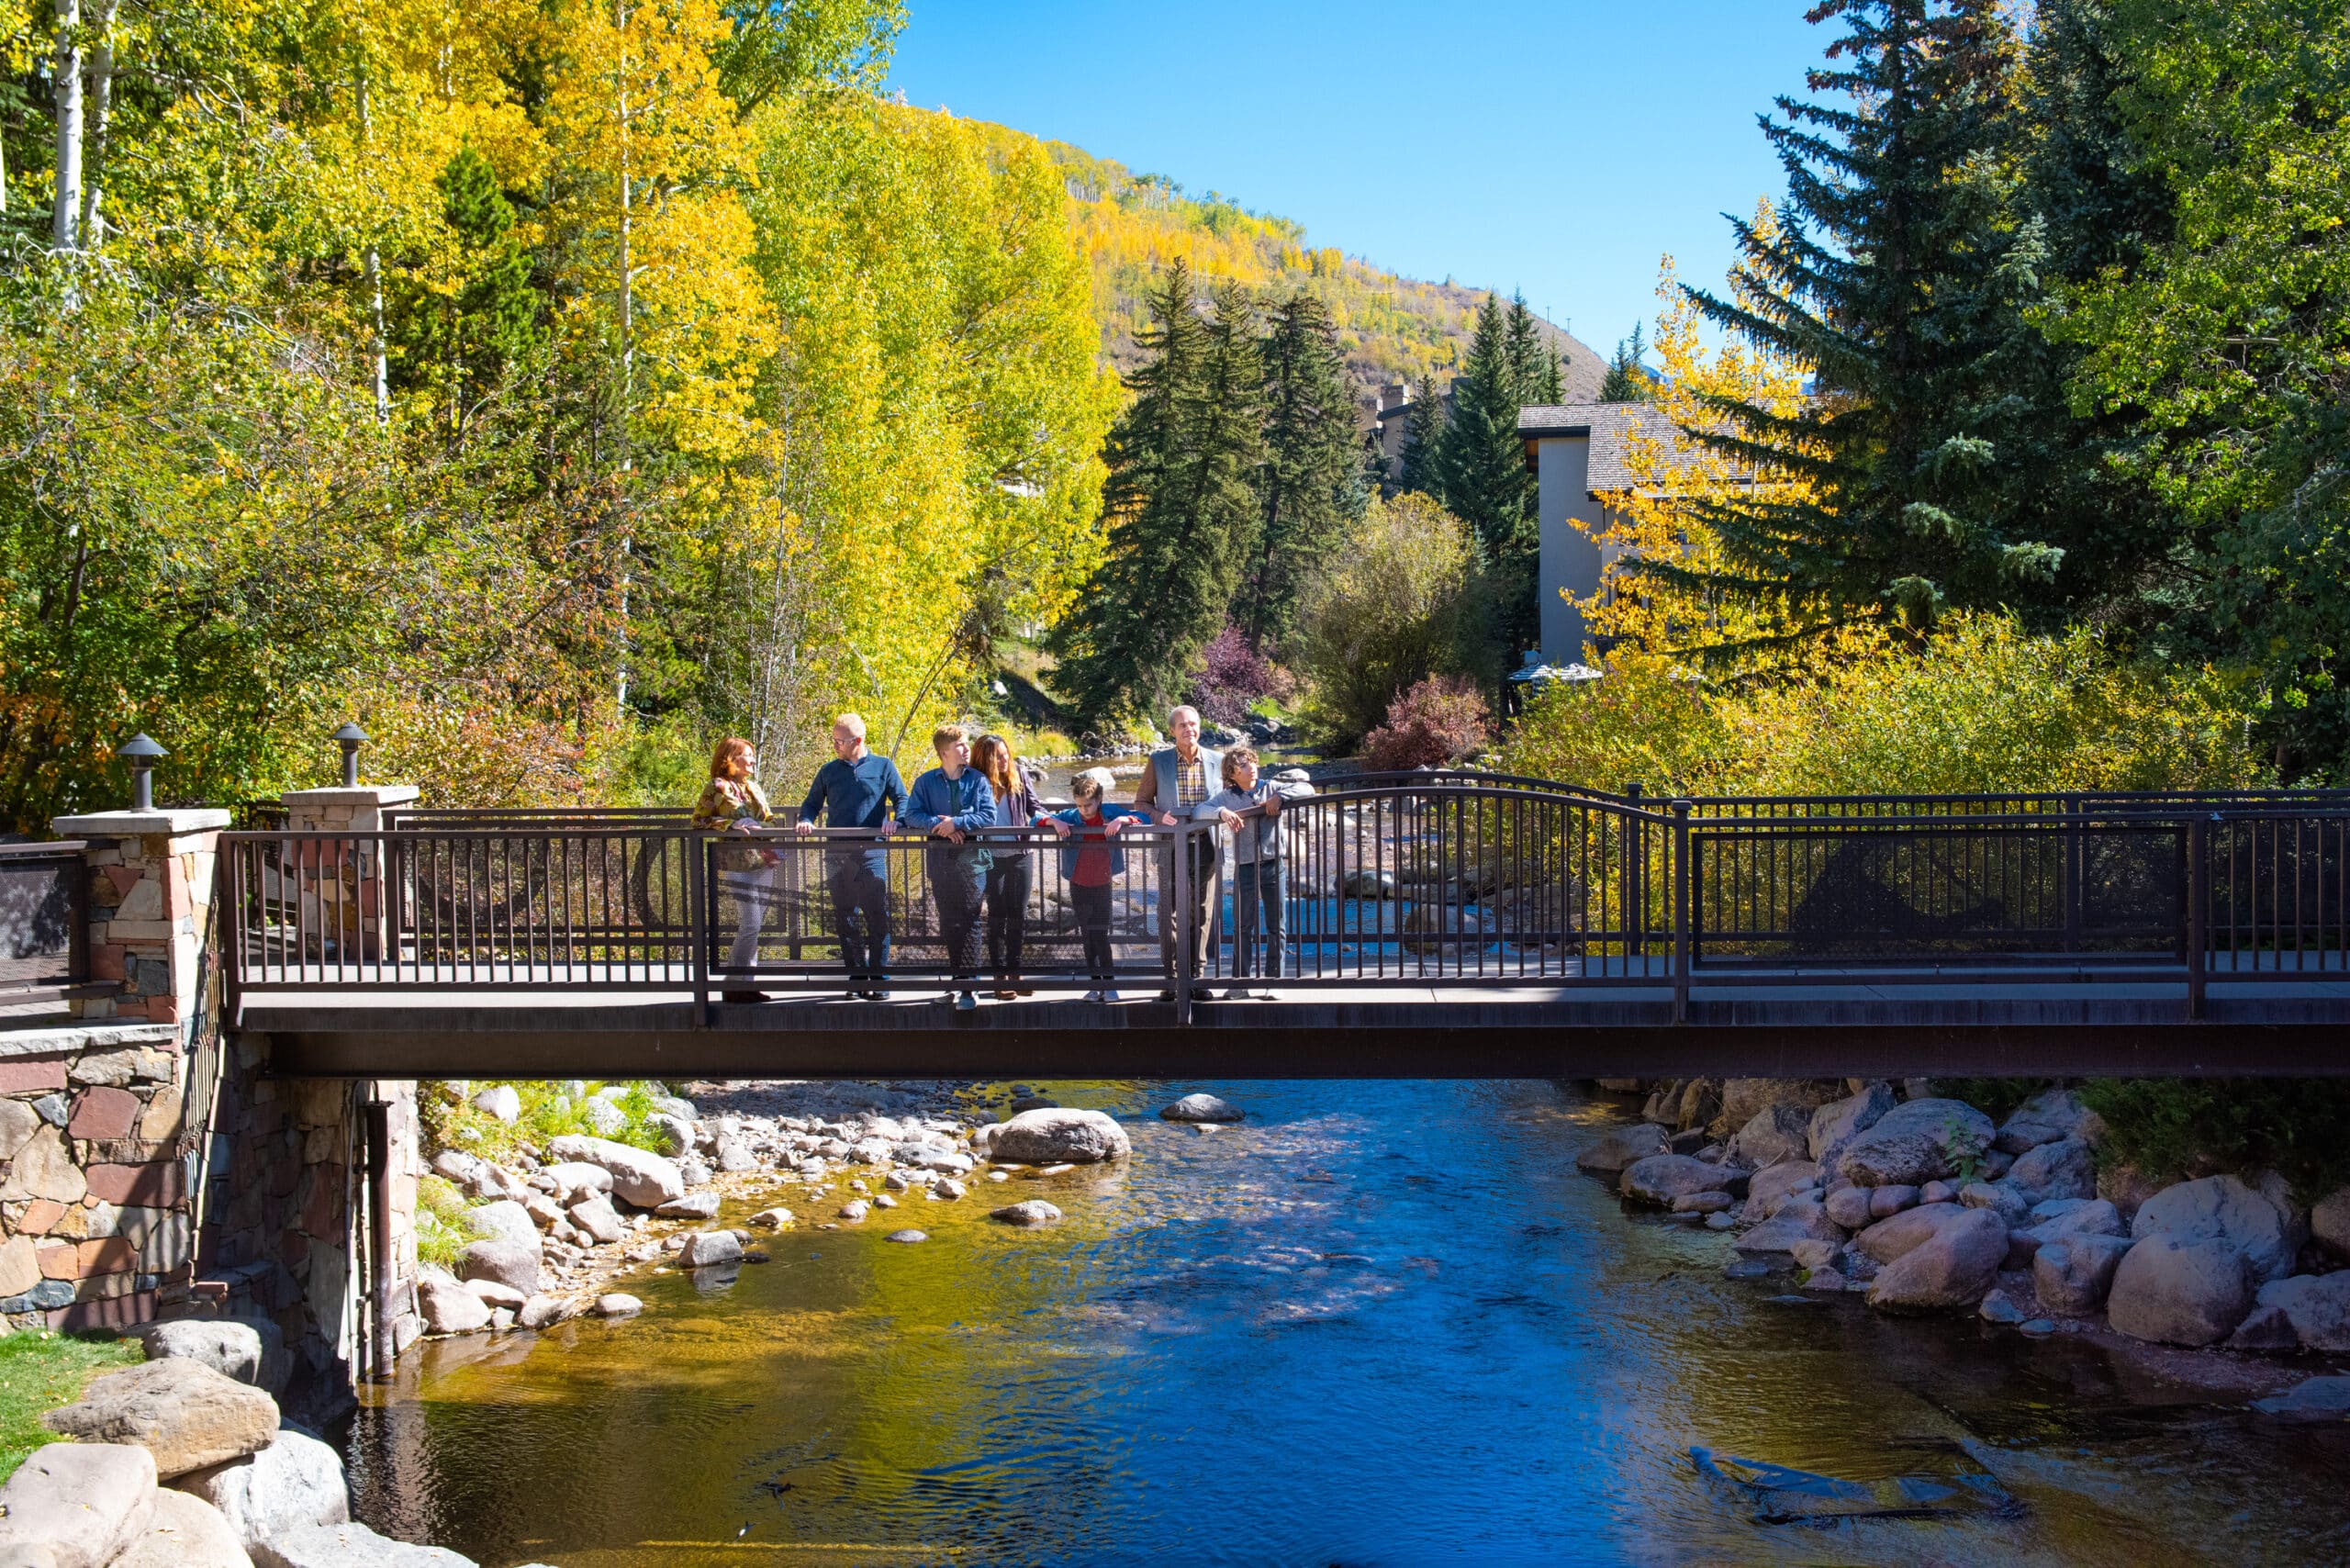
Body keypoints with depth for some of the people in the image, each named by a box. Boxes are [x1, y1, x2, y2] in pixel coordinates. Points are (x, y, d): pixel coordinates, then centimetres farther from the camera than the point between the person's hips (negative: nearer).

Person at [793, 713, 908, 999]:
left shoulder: (883, 766, 7)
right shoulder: (829, 771, 14)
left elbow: (902, 799, 5)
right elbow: (812, 803, 19)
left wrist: (895, 821, -14)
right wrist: (806, 821, -2)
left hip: (871, 853, -3)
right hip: (837, 855, 3)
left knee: (877, 917, -7)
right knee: (846, 919, 5)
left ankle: (878, 978, -3)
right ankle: (857, 977, 12)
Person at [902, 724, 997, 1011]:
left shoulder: (978, 780, 5)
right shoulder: (926, 782, 8)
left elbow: (989, 816, -4)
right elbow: (912, 815, -1)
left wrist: (957, 822, -15)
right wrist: (938, 824, -16)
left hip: (972, 858, -2)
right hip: (940, 858, 2)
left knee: (969, 920, -10)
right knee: (948, 921, 9)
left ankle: (967, 987, -13)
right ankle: (959, 978, 21)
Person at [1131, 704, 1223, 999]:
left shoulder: (1216, 761, 5)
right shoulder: (1158, 761, 1)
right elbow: (1141, 800, 7)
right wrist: (1159, 816, -11)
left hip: (1205, 844, 2)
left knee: (1201, 912, 4)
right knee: (1169, 911, -5)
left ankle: (1195, 975, 12)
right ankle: (1170, 978, 1)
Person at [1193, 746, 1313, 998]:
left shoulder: (1271, 788, 5)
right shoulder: (1226, 797, 4)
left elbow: (1307, 789, -1)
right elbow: (1199, 811, -6)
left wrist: (1279, 796, -16)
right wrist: (1222, 812, -24)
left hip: (1274, 864, 1)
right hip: (1245, 867, -1)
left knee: (1276, 927, 3)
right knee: (1242, 926, 0)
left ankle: (1273, 980, 10)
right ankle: (1240, 982, 5)